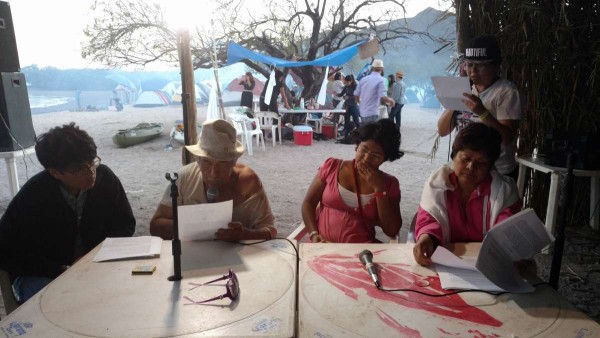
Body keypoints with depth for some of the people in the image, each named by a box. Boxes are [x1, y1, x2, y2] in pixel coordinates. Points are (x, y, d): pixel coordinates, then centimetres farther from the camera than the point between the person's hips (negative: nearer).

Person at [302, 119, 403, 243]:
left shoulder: (389, 184, 5)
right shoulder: (332, 166, 5)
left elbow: (392, 231, -3)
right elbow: (308, 203, 6)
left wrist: (379, 188, -8)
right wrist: (314, 234, -10)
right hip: (323, 244, -1)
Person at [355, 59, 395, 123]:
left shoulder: (363, 79, 7)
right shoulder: (381, 80, -10)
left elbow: (356, 95, 10)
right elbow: (383, 97, -18)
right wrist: (391, 100, 2)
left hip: (363, 113, 7)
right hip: (372, 114, -7)